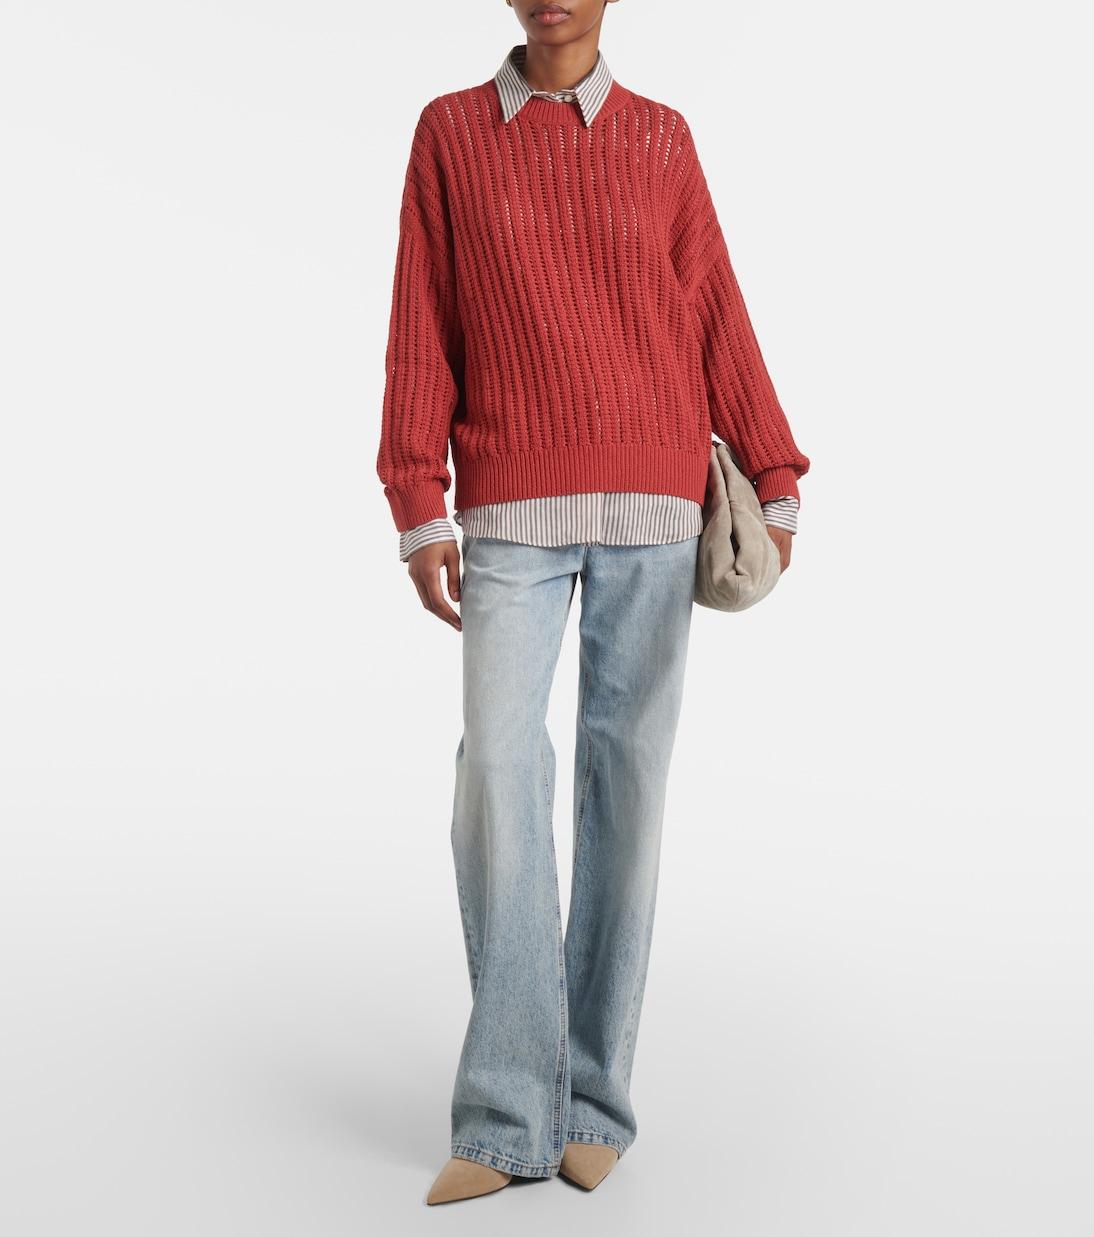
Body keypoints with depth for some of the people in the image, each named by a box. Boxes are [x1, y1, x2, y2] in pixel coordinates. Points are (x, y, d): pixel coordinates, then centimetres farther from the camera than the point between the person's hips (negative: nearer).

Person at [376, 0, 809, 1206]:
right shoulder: (448, 130, 8)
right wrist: (417, 516, -5)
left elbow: (714, 317, 8)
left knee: (625, 780, -1)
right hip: (514, 512, -1)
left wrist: (777, 484, 0)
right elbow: (421, 332, 3)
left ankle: (590, 1095, 10)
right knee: (497, 776, -15)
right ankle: (509, 1117, -6)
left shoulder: (662, 140, 11)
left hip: (652, 501, 1)